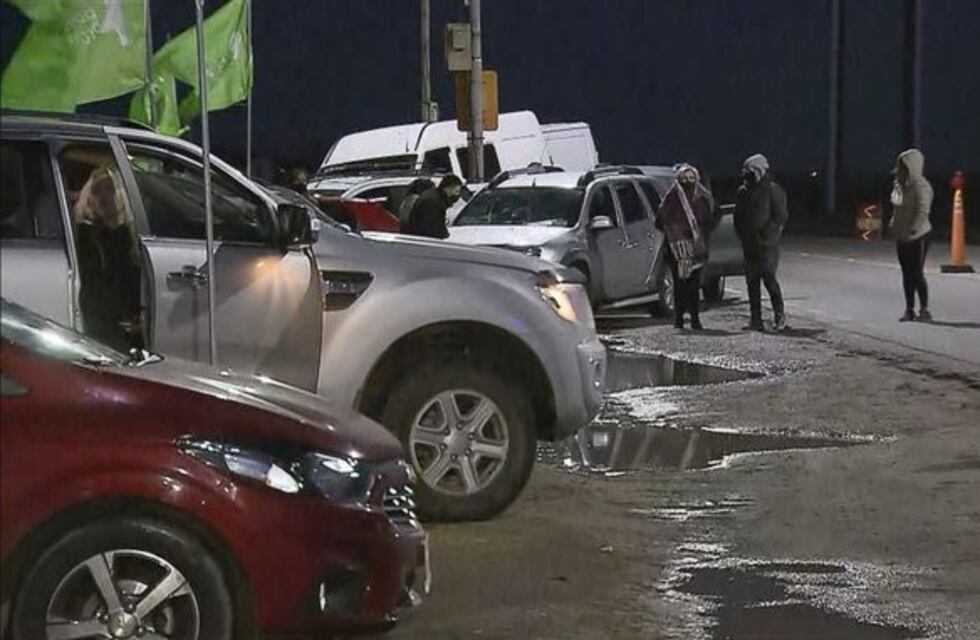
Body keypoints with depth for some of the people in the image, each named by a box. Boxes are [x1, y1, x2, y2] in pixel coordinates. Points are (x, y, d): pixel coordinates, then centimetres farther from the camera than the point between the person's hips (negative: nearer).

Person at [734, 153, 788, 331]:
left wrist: (765, 234, -15)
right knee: (752, 282, 6)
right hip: (749, 245, 7)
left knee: (769, 279, -11)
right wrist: (742, 235, 7)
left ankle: (780, 315, 2)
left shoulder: (773, 190, -6)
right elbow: (738, 217, 21)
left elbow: (781, 216, -10)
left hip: (767, 244, -7)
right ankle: (755, 319, 9)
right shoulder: (743, 192, 13)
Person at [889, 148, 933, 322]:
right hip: (902, 236, 8)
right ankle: (909, 309, 16)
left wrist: (913, 229, -30)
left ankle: (925, 310, 0)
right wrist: (894, 225, 13)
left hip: (917, 237, -8)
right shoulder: (901, 185, 11)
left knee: (917, 273, -7)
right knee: (907, 274, 10)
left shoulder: (920, 186, -15)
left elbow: (923, 211, -24)